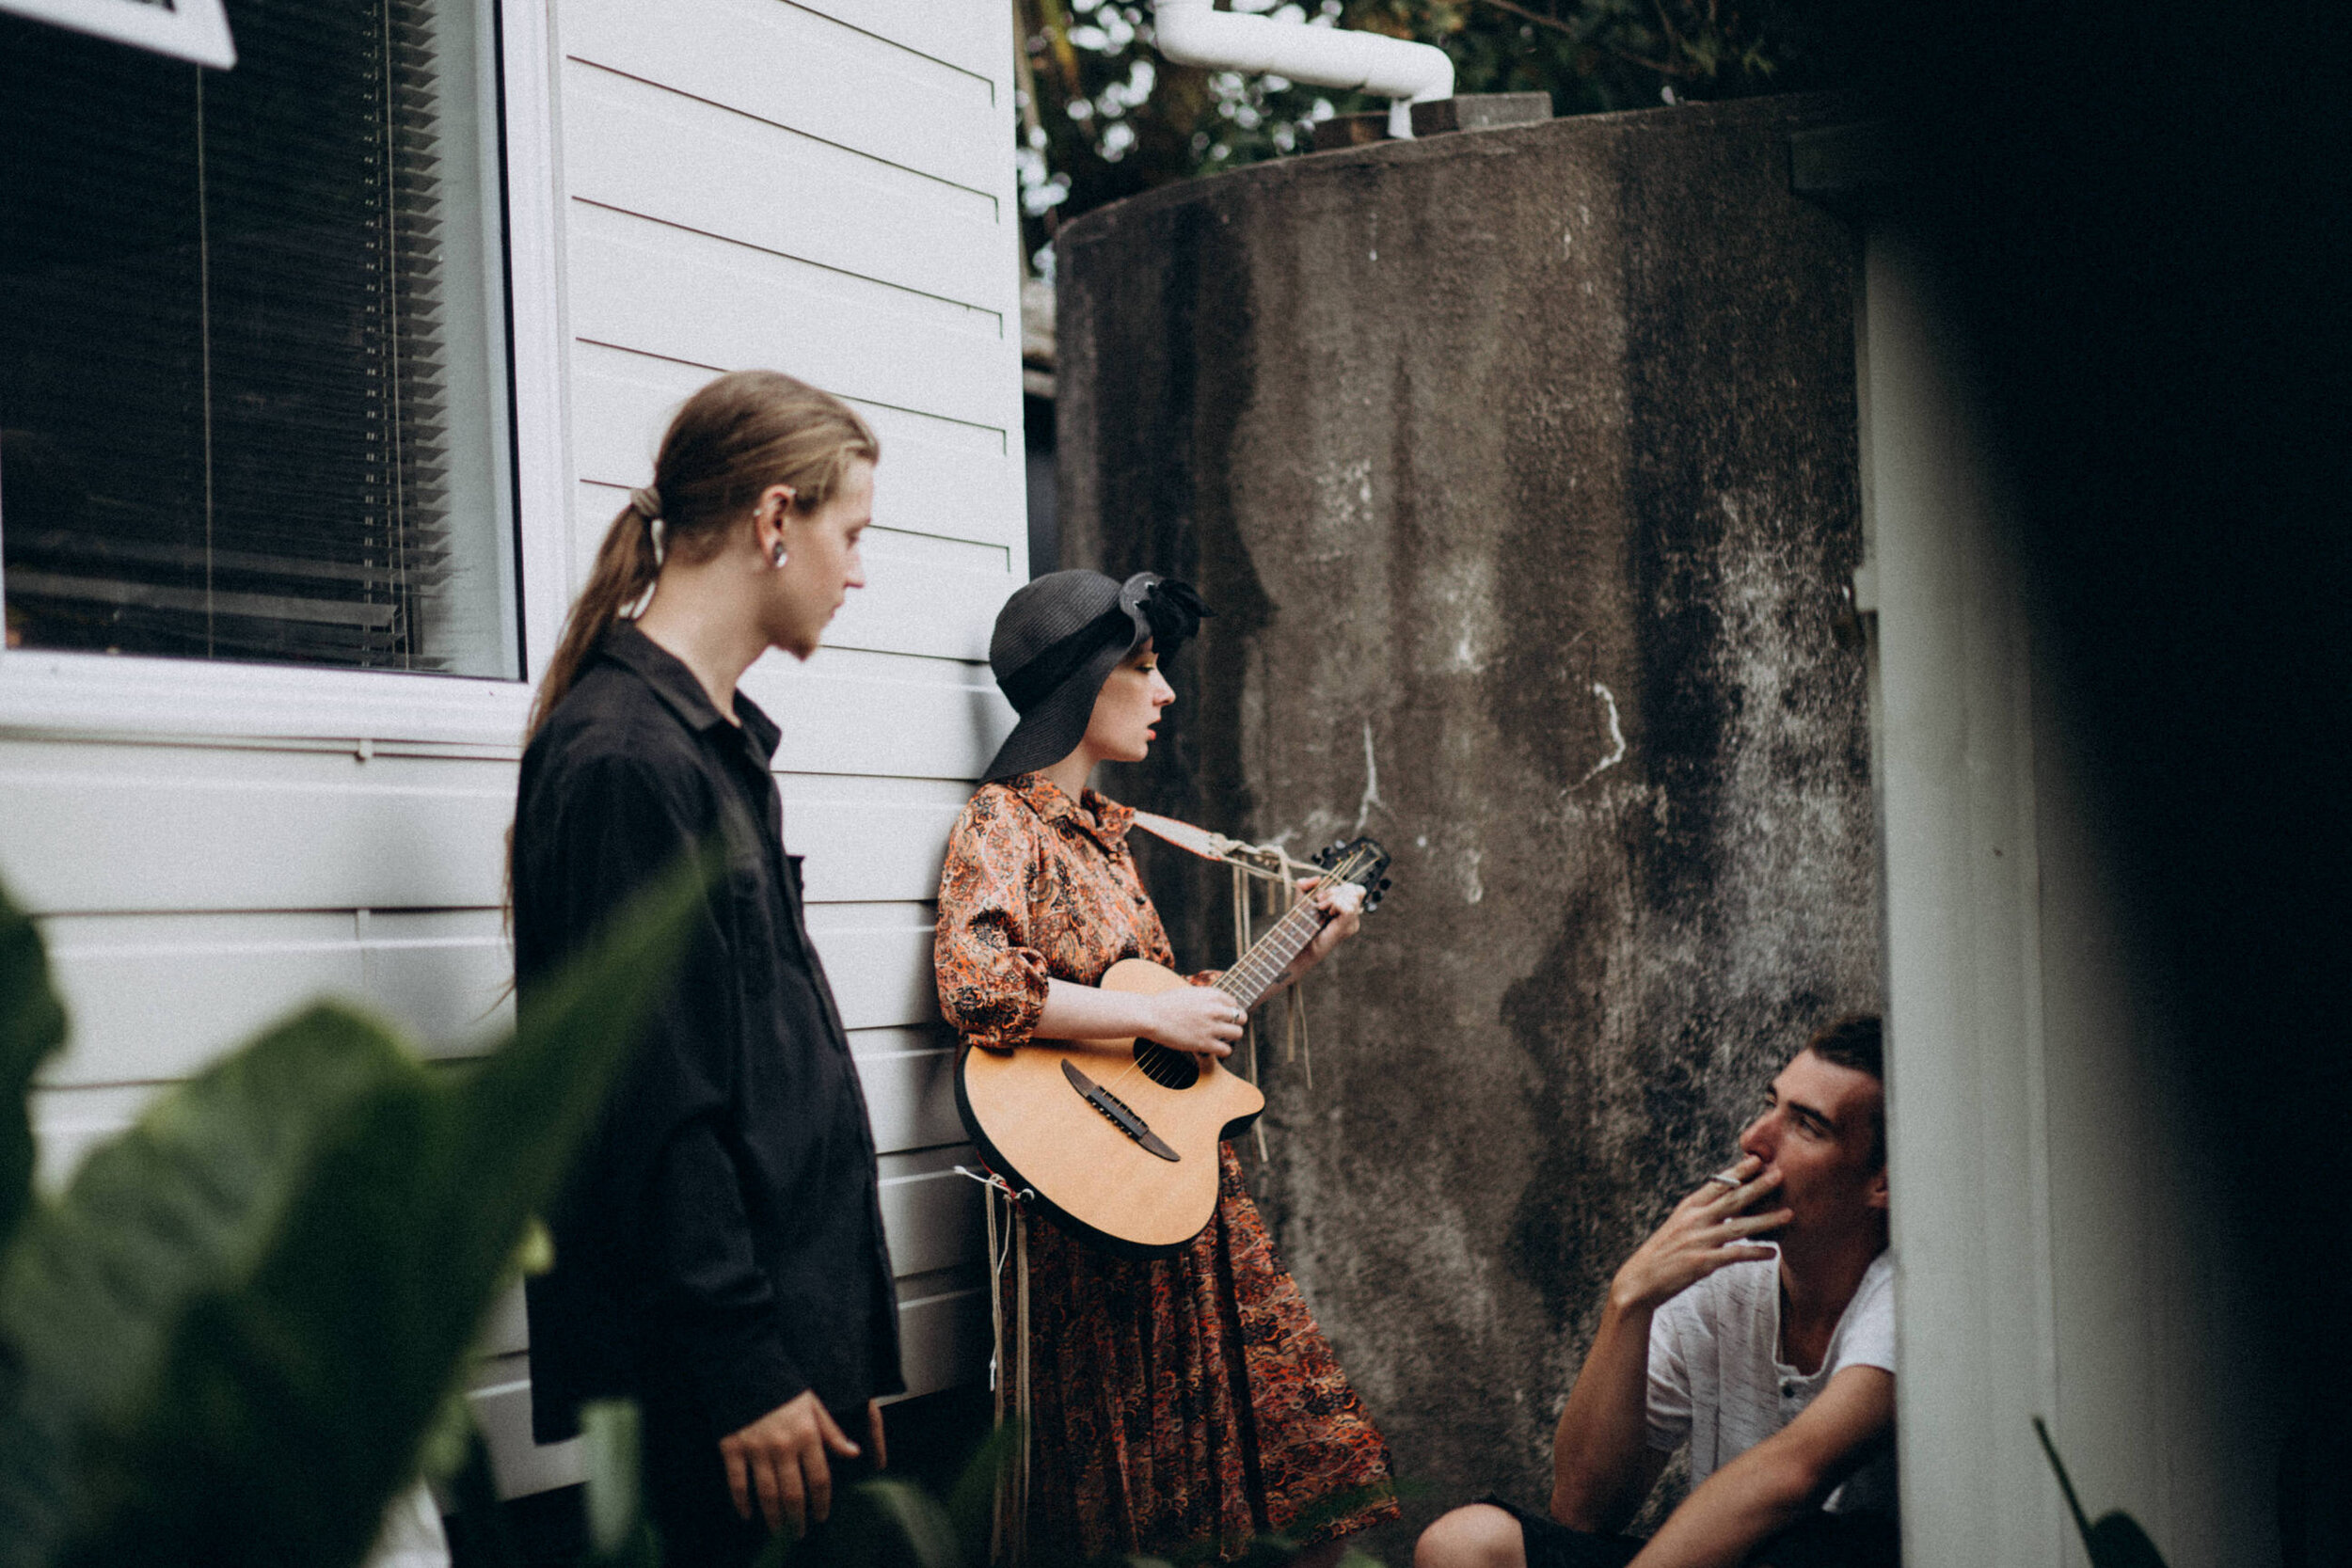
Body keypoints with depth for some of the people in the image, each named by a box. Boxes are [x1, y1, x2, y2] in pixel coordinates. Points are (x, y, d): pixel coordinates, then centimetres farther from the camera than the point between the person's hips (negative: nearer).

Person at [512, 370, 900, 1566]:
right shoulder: (624, 759, -17)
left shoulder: (719, 738, 15)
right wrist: (744, 1371, -19)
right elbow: (651, 1104, -20)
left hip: (801, 1321, 10)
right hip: (709, 1367, -10)